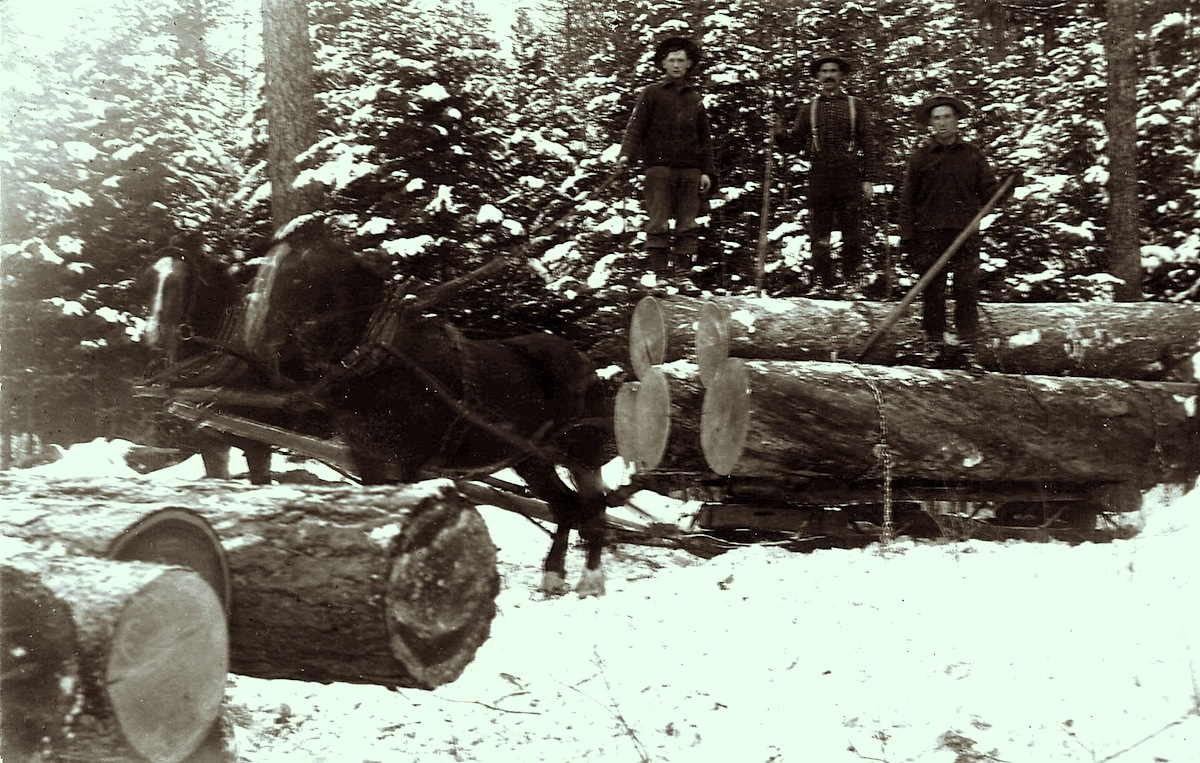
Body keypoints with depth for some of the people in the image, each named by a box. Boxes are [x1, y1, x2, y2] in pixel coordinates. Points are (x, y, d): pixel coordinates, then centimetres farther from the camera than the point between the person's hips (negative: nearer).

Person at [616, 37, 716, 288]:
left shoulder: (695, 98, 17)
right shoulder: (651, 94, 6)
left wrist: (707, 171, 10)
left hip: (689, 170, 4)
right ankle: (659, 271, -6)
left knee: (688, 224, 1)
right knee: (659, 222, -8)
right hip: (659, 166, -4)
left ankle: (682, 271, 5)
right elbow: (635, 126, -3)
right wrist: (626, 154, -20)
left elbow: (705, 137, 19)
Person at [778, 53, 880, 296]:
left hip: (850, 176, -1)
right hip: (819, 176, 1)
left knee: (852, 234, -3)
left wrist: (869, 179, -2)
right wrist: (780, 135, -12)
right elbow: (795, 143, 10)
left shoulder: (857, 106, 12)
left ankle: (851, 281, 3)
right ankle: (822, 283, 4)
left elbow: (869, 144, 7)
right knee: (819, 233, 0)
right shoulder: (808, 109, 16)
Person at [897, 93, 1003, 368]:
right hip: (930, 234, 0)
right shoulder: (921, 157, 8)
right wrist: (907, 234, 0)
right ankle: (934, 343, 10)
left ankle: (966, 344, 3)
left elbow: (988, 190, 9)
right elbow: (907, 199, 7)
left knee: (967, 290, -3)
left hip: (965, 234, 0)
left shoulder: (972, 155, 10)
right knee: (933, 292, 1)